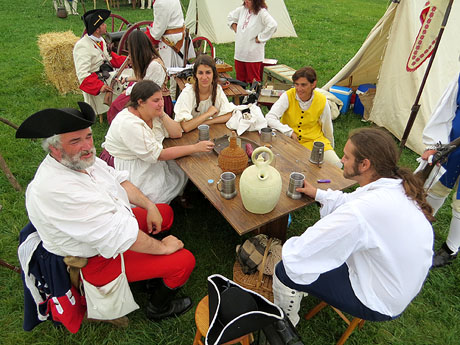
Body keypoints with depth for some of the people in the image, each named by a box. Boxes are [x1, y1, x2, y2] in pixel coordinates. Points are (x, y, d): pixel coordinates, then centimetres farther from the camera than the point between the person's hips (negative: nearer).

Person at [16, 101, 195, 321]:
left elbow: (118, 179, 8)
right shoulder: (55, 189, -36)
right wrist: (162, 247, -23)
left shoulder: (83, 159, -7)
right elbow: (116, 235, -35)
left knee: (165, 212, 19)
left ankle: (152, 270, 32)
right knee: (184, 260, -11)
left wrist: (150, 206, -3)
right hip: (99, 259, -9)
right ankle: (159, 307, 19)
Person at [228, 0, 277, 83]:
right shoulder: (242, 9, 7)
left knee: (254, 80, -1)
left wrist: (260, 38, -20)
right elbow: (230, 17, 26)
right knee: (240, 79, 15)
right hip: (239, 53, 7)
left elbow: (273, 25, -28)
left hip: (253, 56, -6)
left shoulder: (261, 12, -13)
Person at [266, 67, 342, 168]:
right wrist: (290, 132, -28)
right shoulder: (288, 96, -14)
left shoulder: (322, 101, -8)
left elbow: (327, 129, 7)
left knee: (336, 165, -18)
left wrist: (330, 147, 18)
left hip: (315, 140, 2)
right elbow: (270, 118, -22)